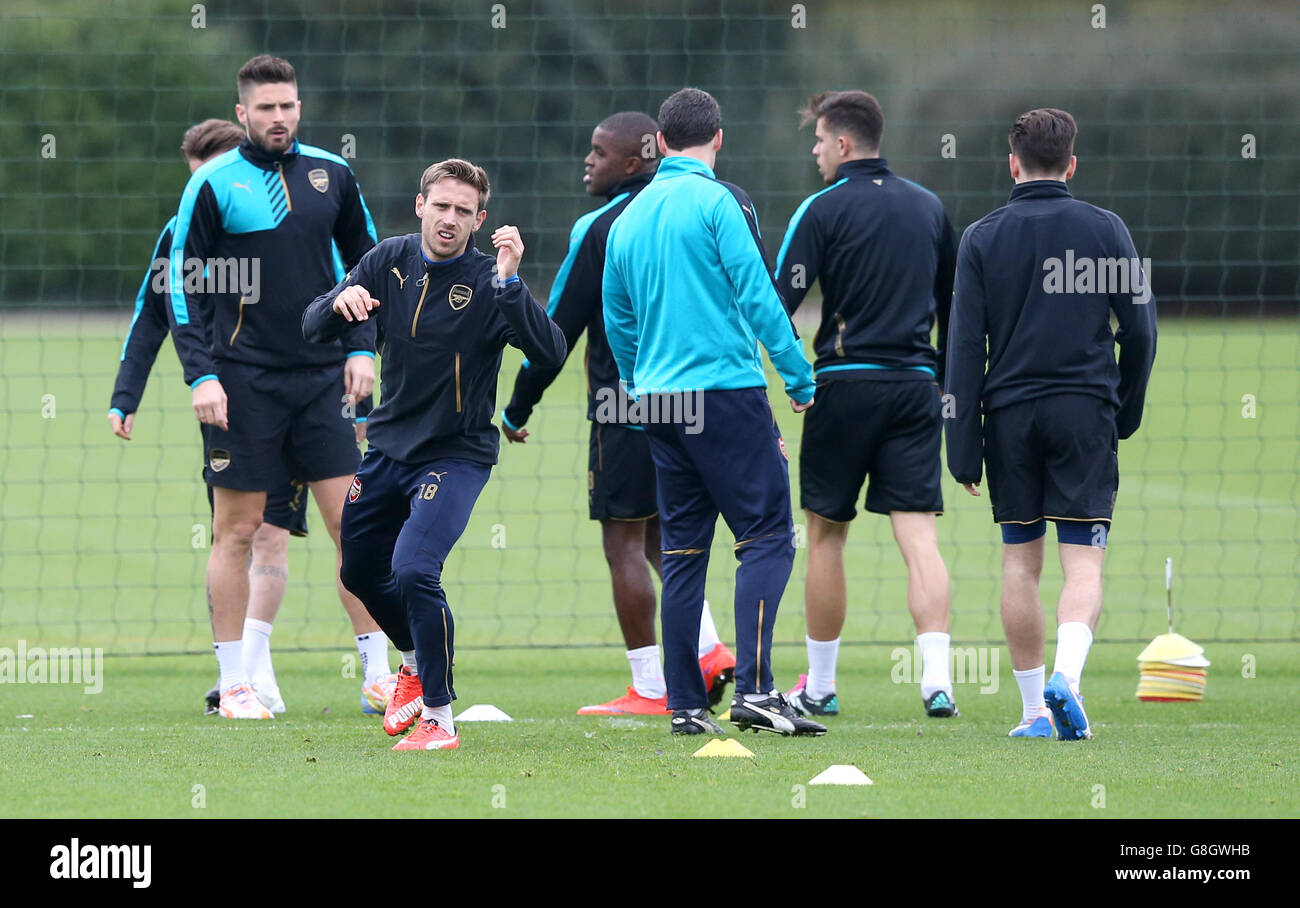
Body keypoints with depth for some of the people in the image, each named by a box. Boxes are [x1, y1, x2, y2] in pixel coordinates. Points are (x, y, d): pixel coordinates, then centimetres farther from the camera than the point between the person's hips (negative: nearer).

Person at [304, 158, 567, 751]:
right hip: (388, 446, 6)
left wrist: (509, 283, -40)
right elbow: (315, 330, -2)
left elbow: (550, 353, -29)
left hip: (456, 455, -6)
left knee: (414, 571, -23)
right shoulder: (389, 263, -2)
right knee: (361, 572, 18)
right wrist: (339, 302, -25)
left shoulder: (488, 282, -16)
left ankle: (439, 719, -11)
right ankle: (416, 662, 48)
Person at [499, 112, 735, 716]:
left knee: (624, 542, -3)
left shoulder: (601, 228, -10)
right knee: (659, 535, 19)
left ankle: (650, 689, -4)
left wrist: (518, 408, 2)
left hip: (625, 407, -7)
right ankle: (706, 650, 5)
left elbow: (558, 327, -7)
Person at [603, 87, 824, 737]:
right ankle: (753, 689, -17)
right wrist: (800, 380, -7)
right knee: (766, 536, -5)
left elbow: (618, 322, 20)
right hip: (727, 391, -7)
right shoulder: (718, 202, -7)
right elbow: (758, 297, -12)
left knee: (682, 549, 9)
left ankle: (685, 703, 7)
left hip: (660, 402, 7)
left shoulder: (628, 219, 13)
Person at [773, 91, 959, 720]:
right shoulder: (928, 208, 12)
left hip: (846, 384, -4)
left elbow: (779, 302, -10)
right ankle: (937, 678, -19)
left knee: (826, 535, 8)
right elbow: (954, 307, 18)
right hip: (915, 385, 4)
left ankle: (819, 686, 16)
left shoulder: (824, 209, -4)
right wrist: (945, 381, 26)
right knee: (918, 535, -3)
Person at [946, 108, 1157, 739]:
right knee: (1083, 561, -2)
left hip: (1009, 414, 1)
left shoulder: (982, 238, 2)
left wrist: (962, 449, 0)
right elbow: (1139, 328, 3)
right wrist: (1126, 413, 17)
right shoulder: (1106, 230, 2)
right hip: (1085, 413, -1)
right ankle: (1067, 675, -27)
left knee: (1020, 563, 10)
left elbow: (964, 346, -1)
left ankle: (1033, 708, 11)